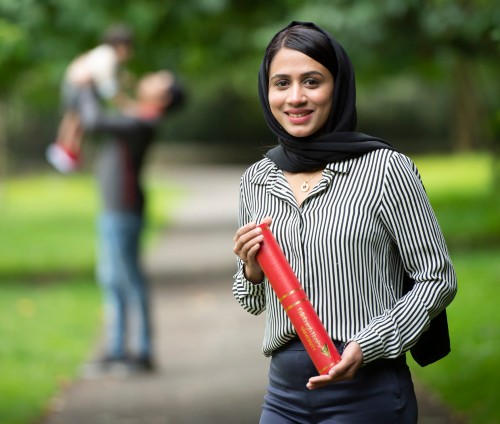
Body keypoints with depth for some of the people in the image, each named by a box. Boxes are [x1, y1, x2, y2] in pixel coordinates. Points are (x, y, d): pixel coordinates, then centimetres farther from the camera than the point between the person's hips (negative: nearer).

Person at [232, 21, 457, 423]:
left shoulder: (385, 169, -8)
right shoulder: (256, 180, 7)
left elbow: (438, 279, -5)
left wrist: (366, 347, -17)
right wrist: (252, 270, -4)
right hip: (285, 391, 5)